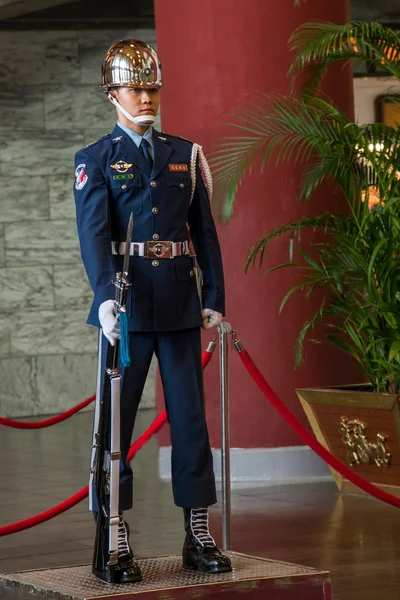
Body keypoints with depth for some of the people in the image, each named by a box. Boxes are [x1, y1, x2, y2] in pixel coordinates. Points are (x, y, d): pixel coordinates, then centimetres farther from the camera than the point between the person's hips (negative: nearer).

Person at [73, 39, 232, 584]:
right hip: (127, 305, -3)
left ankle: (199, 535, 10)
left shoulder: (186, 154, 13)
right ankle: (115, 543, 5)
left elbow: (205, 232, 12)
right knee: (116, 420, 0)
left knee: (190, 416, 4)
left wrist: (214, 300, 4)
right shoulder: (95, 160, 2)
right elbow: (93, 232, -11)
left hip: (181, 306, 3)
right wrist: (105, 296, -25)